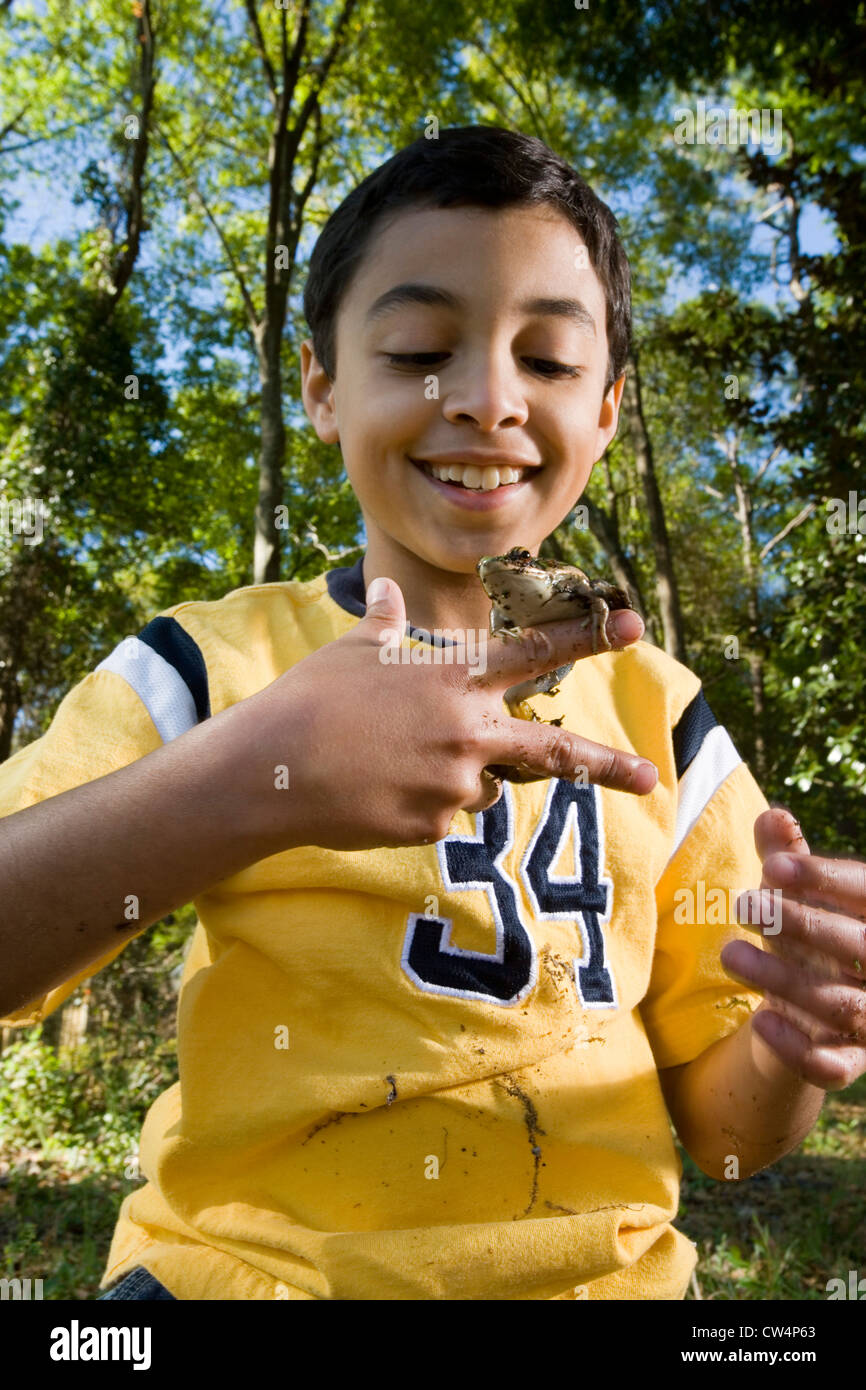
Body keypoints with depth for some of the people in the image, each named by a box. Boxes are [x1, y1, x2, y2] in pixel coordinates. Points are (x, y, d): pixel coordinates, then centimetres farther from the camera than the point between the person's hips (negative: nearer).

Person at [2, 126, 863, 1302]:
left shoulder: (657, 715, 0)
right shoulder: (205, 669, -5)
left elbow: (726, 1131, 4)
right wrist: (244, 779, -29)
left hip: (599, 1273, 4)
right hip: (243, 1264, -2)